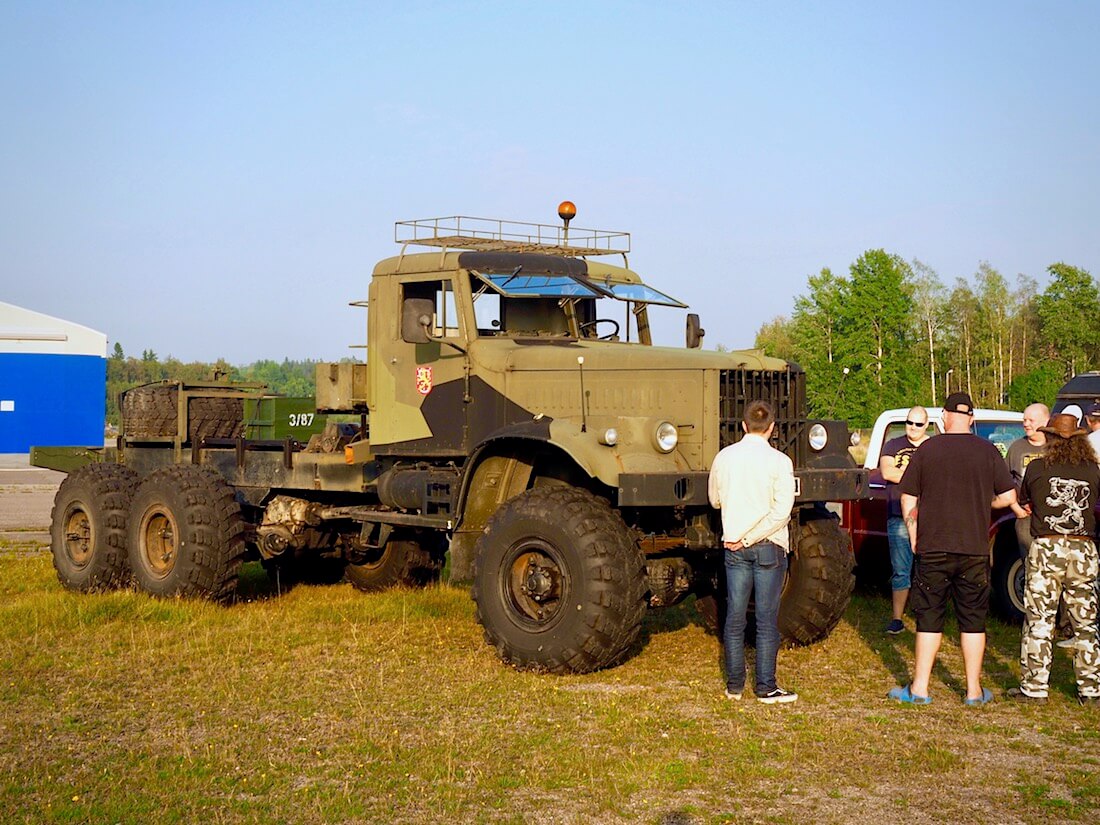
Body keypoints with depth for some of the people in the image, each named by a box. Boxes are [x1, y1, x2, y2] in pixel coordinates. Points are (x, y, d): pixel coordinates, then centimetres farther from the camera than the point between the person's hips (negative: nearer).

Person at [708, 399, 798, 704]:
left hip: (734, 549, 4)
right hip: (769, 547, -4)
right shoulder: (779, 461, -11)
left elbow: (715, 500, 14)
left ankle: (734, 685, 16)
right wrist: (749, 537, -12)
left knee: (734, 617, 10)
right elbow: (781, 512, -17)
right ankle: (766, 688, 7)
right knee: (767, 620, 2)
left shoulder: (724, 457, 1)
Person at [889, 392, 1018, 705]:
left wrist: (915, 542, 10)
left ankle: (919, 688, 8)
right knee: (973, 620, 9)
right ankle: (974, 690, 14)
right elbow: (1008, 497, 1)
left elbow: (908, 502, 0)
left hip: (932, 549, 0)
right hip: (975, 549, 1)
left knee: (929, 618, 7)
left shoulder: (926, 449, -2)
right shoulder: (988, 451, -1)